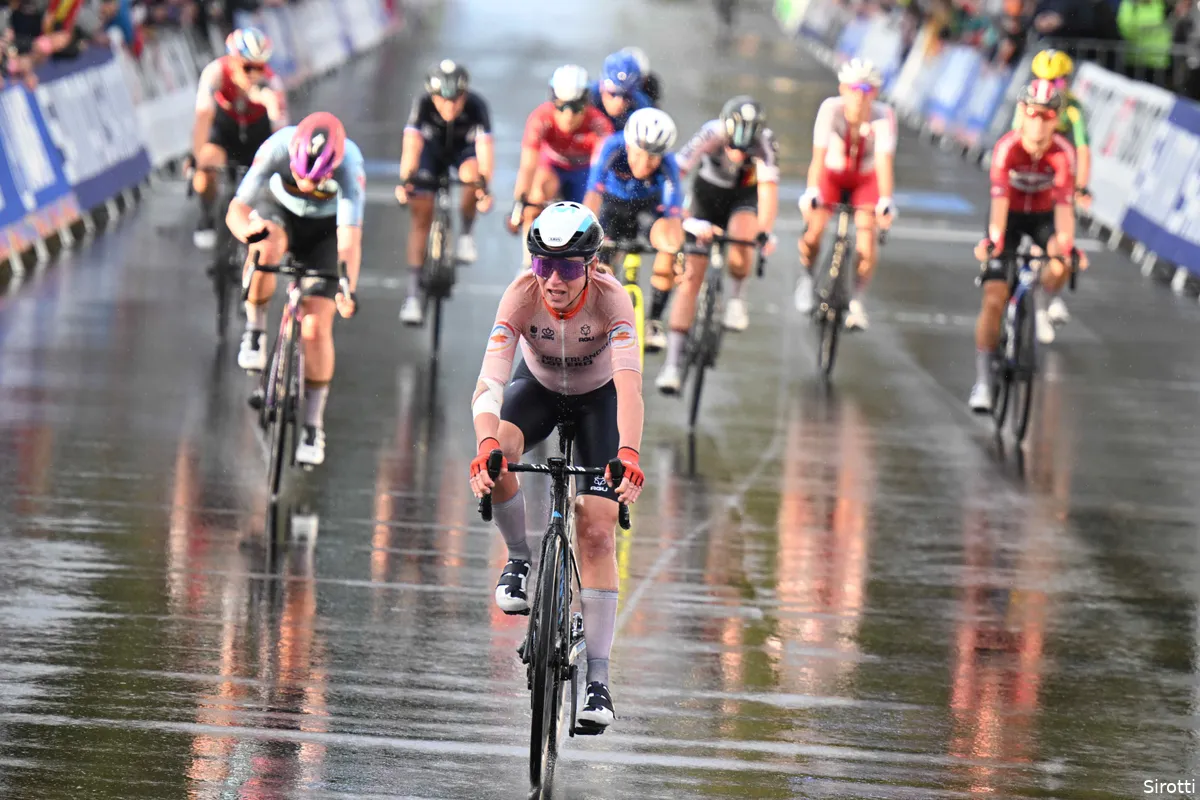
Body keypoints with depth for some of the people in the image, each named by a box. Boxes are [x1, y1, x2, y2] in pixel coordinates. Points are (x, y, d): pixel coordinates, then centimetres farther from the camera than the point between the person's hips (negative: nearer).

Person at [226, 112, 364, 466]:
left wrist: (348, 290, -58)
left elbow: (350, 239, -42)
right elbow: (237, 210, -33)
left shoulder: (349, 166, -36)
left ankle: (313, 426, 3)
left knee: (316, 327, -12)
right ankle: (254, 331, -11)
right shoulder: (277, 149, -33)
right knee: (266, 249, -37)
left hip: (324, 228, -1)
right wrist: (249, 230, -57)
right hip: (279, 211, 1)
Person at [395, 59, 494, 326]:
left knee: (471, 174, -35)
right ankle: (414, 293, -9)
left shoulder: (476, 107, -33)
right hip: (433, 149, 0)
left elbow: (484, 147, -44)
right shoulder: (423, 104, -32)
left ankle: (466, 234, -9)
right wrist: (405, 180, -58)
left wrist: (484, 186, -60)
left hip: (465, 149, 0)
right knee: (421, 214, -12)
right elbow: (412, 144, -42)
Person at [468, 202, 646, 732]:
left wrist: (628, 455, -60)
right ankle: (520, 560, -5)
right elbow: (490, 381, -39)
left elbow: (629, 384, -44)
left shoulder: (610, 297, -33)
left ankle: (597, 680, -9)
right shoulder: (522, 295, -30)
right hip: (538, 388, 1)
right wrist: (487, 446, -58)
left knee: (596, 530, -13)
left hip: (598, 398, -1)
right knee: (494, 457, -33)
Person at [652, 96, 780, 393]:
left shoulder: (763, 143, -30)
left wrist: (764, 232, -53)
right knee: (692, 276, -8)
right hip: (708, 193, 0)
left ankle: (735, 298, 2)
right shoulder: (710, 136, -31)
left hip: (744, 195, 0)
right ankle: (672, 363, -7)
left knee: (739, 251, -31)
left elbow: (768, 188, -38)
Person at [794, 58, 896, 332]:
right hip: (832, 174, 0)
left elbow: (885, 162, -35)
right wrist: (811, 193, -44)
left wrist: (885, 202, -46)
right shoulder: (831, 109, -28)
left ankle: (856, 301, 0)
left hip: (866, 178, 0)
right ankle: (808, 274, 17)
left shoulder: (883, 116, -29)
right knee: (814, 231, -16)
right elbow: (819, 156, -32)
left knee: (867, 238, -19)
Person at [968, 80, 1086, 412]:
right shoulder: (1007, 147, -29)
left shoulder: (1063, 154, -25)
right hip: (1010, 214, -1)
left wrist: (1066, 244, -48)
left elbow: (1064, 203, -32)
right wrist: (994, 238, -53)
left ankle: (1040, 305, 6)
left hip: (1042, 216, 1)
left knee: (1061, 265, -30)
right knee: (994, 299, -13)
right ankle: (982, 382, -8)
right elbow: (1000, 197, -39)